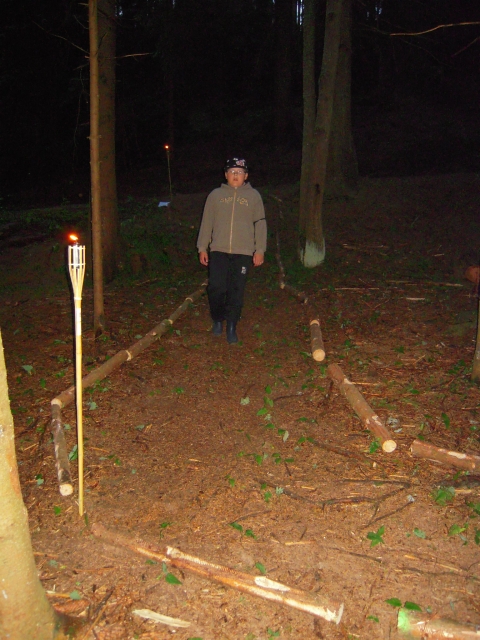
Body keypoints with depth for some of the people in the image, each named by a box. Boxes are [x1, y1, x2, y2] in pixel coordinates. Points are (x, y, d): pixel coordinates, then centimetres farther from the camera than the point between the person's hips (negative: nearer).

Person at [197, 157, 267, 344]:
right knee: (216, 288, -7)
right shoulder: (216, 195, 11)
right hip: (218, 250, 1)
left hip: (243, 252, 0)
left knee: (237, 291, 0)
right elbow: (207, 222, 12)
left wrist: (260, 250, 1)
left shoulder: (253, 196, 9)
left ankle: (231, 327, 12)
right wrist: (202, 247, 7)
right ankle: (217, 320, 18)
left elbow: (260, 223, 8)